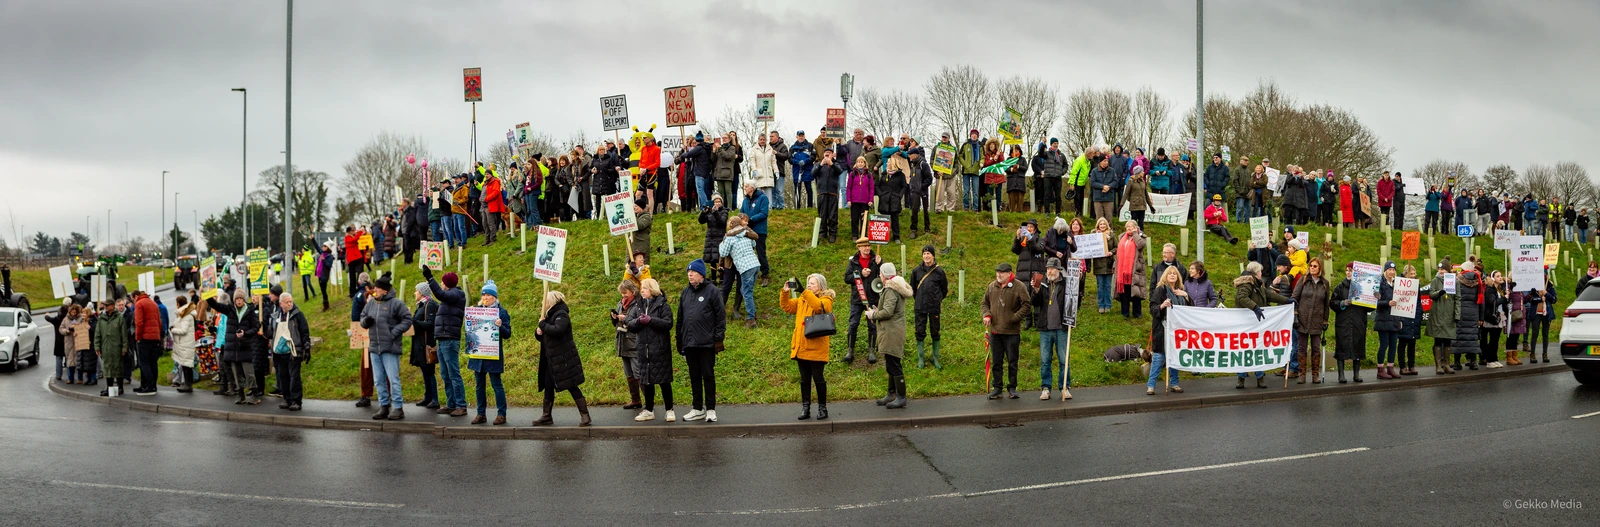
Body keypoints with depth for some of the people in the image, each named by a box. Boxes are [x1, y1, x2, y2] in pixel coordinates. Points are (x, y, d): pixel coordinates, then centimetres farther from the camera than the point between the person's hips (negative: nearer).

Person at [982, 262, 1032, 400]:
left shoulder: (1019, 287, -7)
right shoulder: (991, 287, 8)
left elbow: (1027, 306, -7)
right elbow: (985, 303, 19)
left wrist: (1014, 318, -13)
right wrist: (986, 315, 0)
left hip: (1012, 332, -4)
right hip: (995, 331, 4)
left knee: (1012, 361, 3)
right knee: (996, 361, 8)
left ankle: (1012, 387, 13)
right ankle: (996, 387, 15)